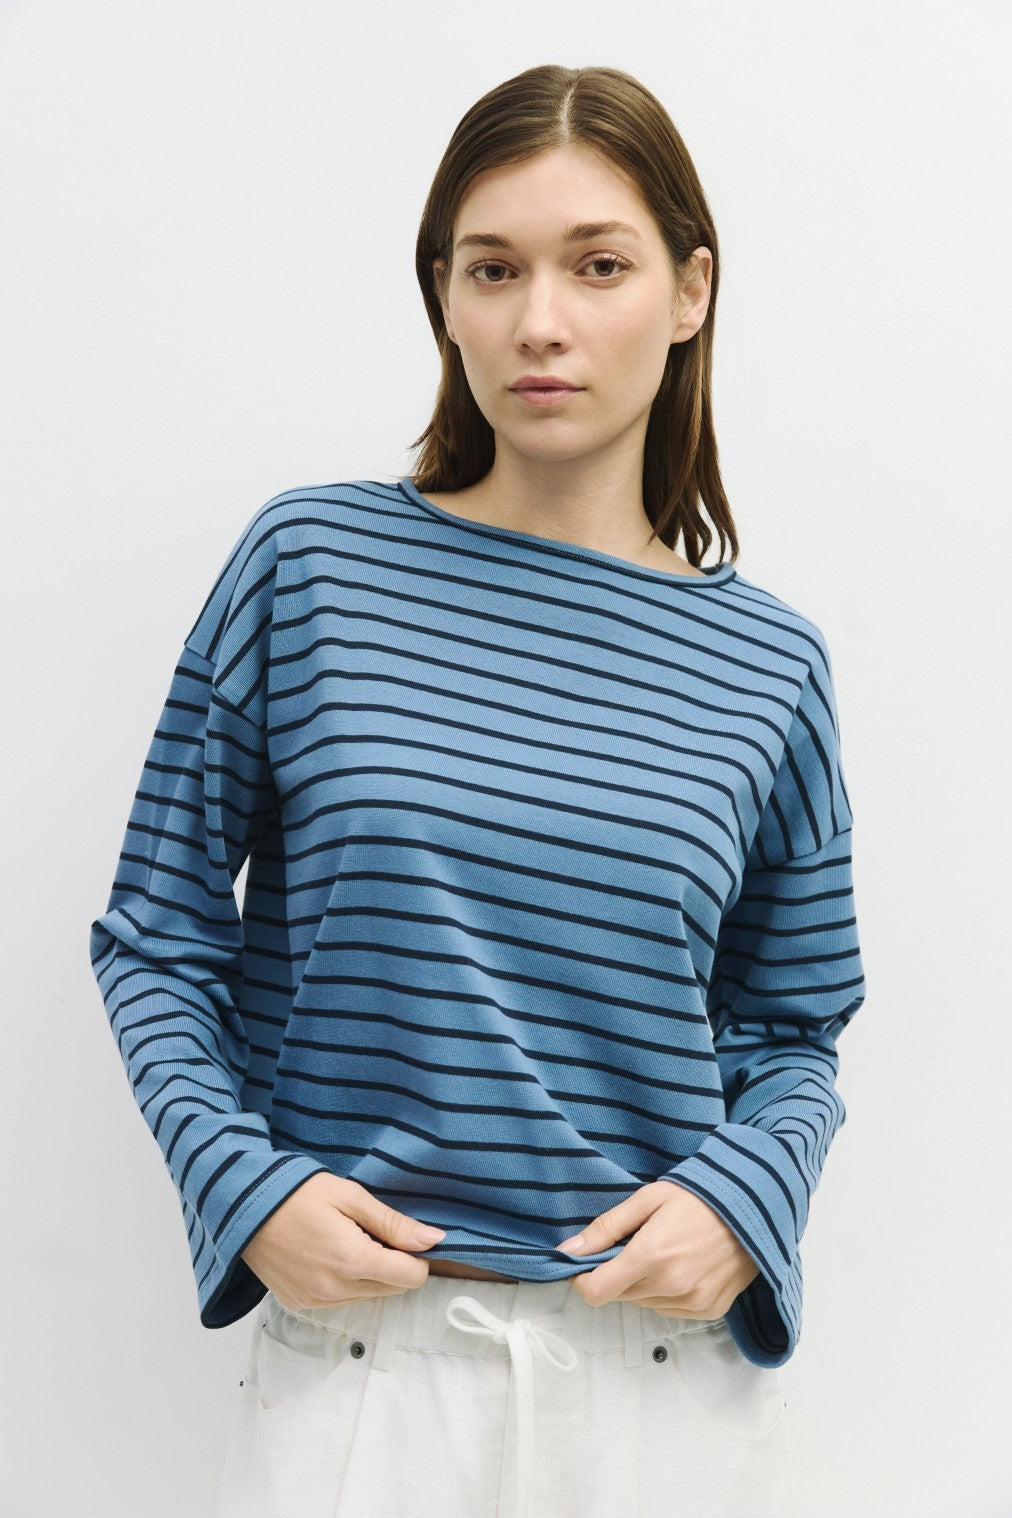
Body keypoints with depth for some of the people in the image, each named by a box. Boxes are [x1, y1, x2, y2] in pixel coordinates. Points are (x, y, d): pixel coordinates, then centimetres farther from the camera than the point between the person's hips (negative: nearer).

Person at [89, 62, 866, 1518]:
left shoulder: (767, 669, 1)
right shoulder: (312, 564, -4)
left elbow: (793, 1030, 8)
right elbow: (157, 935, 0)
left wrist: (742, 1196, -10)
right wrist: (243, 1184, -12)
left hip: (664, 1351, 2)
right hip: (359, 1345, -1)